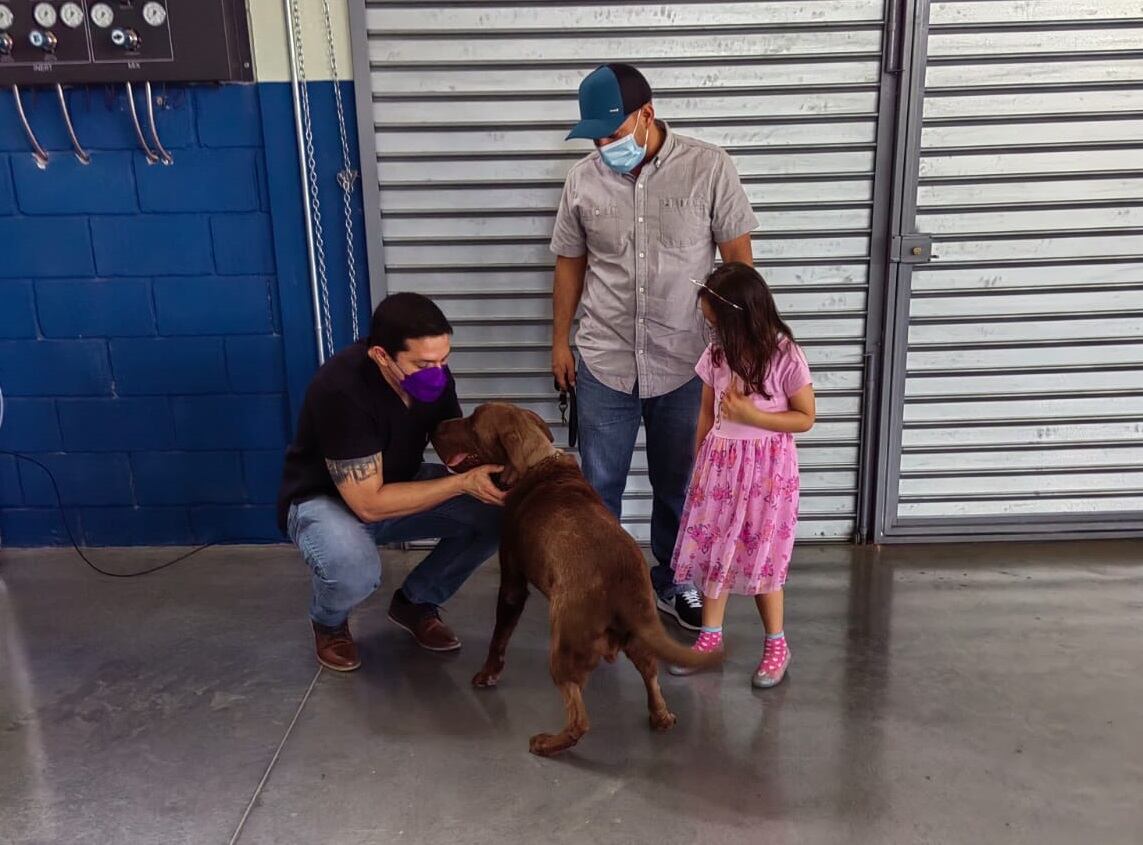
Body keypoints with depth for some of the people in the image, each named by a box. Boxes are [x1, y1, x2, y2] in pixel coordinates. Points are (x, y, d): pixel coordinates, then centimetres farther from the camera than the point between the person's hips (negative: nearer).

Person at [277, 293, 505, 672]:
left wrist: (495, 466, -25)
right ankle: (329, 622, 2)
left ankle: (416, 601, 9)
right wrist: (462, 483, -34)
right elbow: (369, 503, -33)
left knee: (496, 513, -15)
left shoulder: (432, 374, -16)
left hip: (399, 486, 6)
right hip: (324, 501, -5)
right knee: (354, 571, -38)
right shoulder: (341, 390, -35)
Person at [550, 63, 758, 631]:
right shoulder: (583, 180, -2)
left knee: (676, 485, 14)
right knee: (599, 486, 10)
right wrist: (560, 341, 9)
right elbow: (570, 264, 9)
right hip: (603, 364, 1)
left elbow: (738, 258, -4)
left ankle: (671, 583, 34)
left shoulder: (709, 168, -9)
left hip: (685, 364, -1)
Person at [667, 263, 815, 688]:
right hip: (720, 464, 5)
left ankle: (776, 644, 23)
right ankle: (710, 635, 27)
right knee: (711, 549, 10)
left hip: (767, 468, -4)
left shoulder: (786, 357, -16)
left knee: (760, 556, 4)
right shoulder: (717, 354, -2)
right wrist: (700, 464, 9)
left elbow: (806, 418, -8)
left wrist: (752, 415, -20)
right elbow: (707, 413, 8)